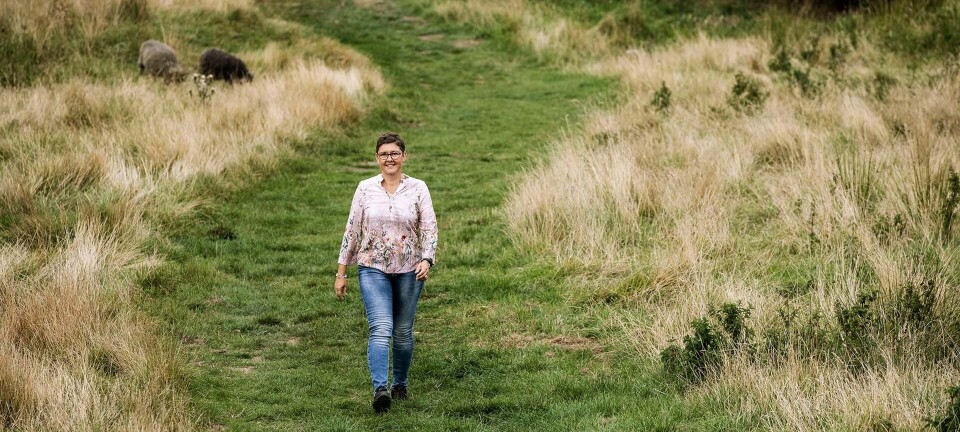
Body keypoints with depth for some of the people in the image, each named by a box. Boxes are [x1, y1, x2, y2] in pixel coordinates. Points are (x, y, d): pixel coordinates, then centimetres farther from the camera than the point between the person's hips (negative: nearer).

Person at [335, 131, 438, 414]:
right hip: (373, 269, -1)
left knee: (403, 332, 11)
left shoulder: (418, 189, 0)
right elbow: (352, 230, 4)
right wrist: (341, 272, 4)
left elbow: (429, 228, -3)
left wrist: (426, 260, -21)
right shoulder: (365, 189, 1)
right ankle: (380, 389, -28)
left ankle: (400, 384, 31)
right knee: (381, 329, -18)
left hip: (408, 271, 1)